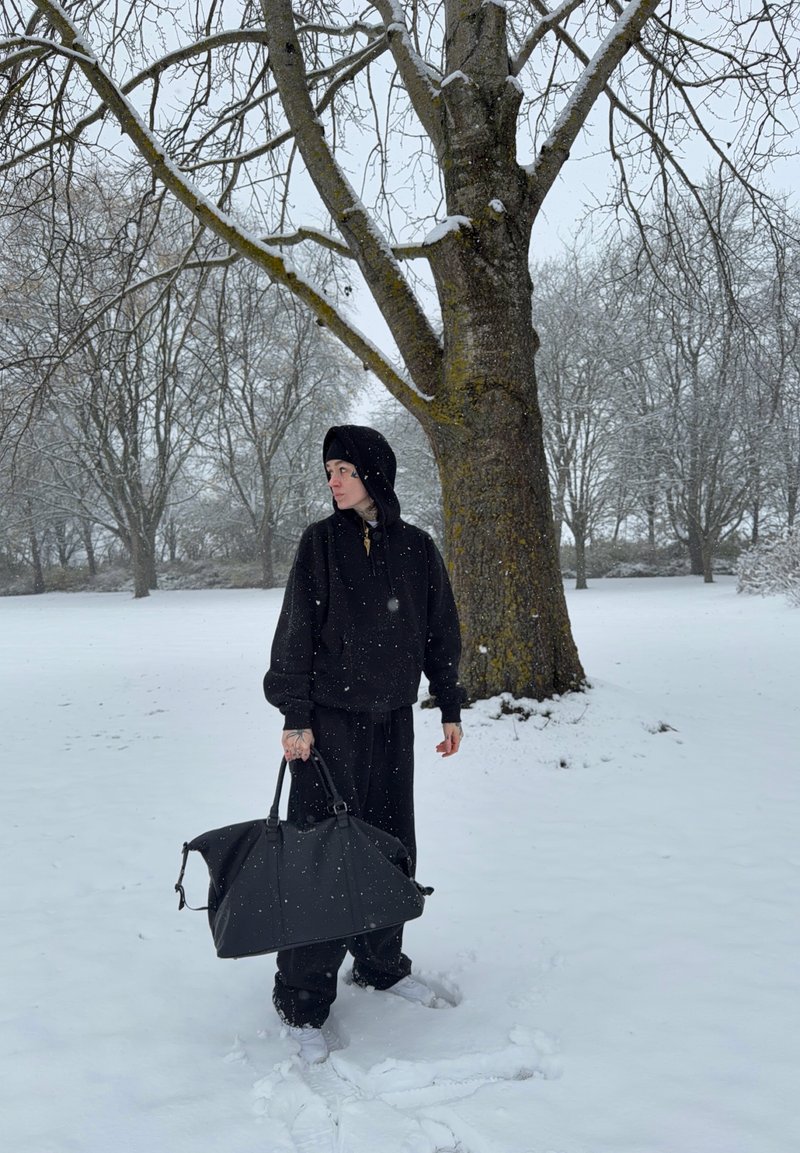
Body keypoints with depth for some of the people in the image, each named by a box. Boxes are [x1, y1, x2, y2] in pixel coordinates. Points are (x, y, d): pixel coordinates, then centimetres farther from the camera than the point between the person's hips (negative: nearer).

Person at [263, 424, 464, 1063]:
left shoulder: (417, 547, 4)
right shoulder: (320, 541, -4)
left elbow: (441, 629, 10)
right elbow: (296, 630, -7)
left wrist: (450, 709, 11)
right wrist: (294, 717, -12)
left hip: (392, 720, 4)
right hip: (329, 718, -3)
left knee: (392, 845, 12)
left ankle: (381, 962, 32)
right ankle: (303, 1001, 9)